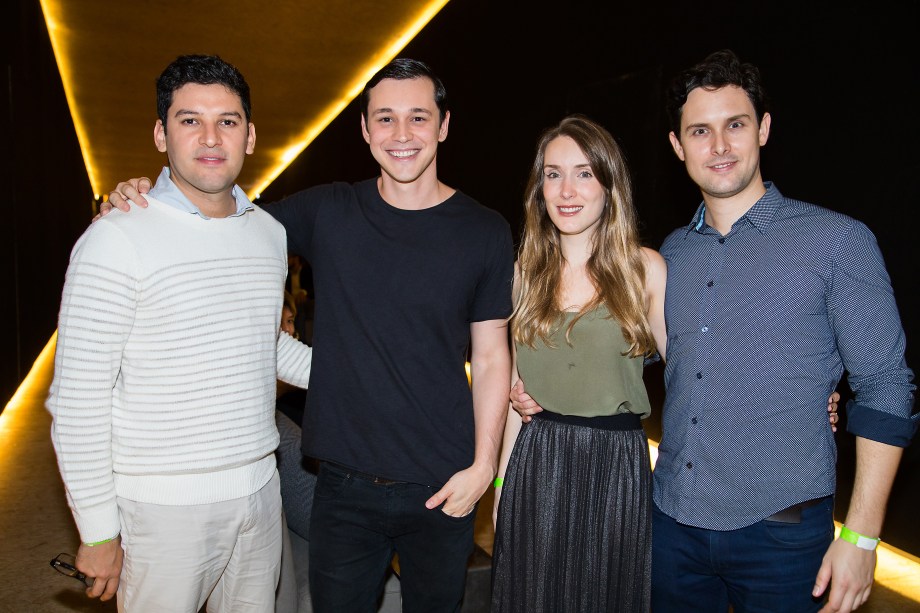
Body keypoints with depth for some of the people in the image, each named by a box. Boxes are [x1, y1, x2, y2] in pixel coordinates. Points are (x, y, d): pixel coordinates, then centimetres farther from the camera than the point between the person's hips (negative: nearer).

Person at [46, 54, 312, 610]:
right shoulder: (117, 239, -14)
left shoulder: (270, 231, 5)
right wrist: (99, 533, -11)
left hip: (259, 490, 6)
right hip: (164, 507, -5)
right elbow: (78, 400, -13)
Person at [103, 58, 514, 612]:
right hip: (345, 484, 1)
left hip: (442, 488, 0)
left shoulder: (485, 232, -4)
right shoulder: (327, 212, -2)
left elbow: (491, 357, -1)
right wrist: (137, 198, -6)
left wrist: (483, 464, -7)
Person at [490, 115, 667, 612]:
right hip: (536, 464, 2)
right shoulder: (526, 272, 4)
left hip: (616, 465, -2)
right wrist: (502, 483, 9)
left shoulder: (645, 267, -3)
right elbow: (519, 388, 8)